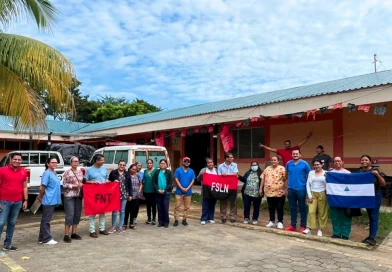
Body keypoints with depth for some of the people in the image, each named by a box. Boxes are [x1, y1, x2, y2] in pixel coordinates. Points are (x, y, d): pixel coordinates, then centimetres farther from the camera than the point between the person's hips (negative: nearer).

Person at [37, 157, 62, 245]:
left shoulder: (53, 173, 14)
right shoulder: (47, 173, -14)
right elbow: (42, 188, -16)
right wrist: (40, 197, -2)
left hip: (53, 200, 9)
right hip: (48, 200, -9)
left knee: (46, 219, 15)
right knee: (46, 219, 0)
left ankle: (42, 238, 23)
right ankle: (46, 239, 7)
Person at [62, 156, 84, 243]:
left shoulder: (80, 172, 11)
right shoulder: (67, 172, -5)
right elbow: (64, 184, -9)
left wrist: (82, 185, -2)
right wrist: (75, 186, -15)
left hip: (78, 196, 6)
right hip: (69, 196, -6)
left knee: (77, 215, 8)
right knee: (70, 215, -8)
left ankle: (74, 233, 19)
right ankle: (66, 235, 1)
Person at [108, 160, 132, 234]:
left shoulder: (127, 174, 7)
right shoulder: (113, 173, 0)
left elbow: (129, 185, 8)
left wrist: (130, 195, 4)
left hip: (124, 195, 2)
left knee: (122, 211, 8)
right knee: (114, 211, 1)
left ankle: (121, 226, 18)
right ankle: (113, 227, 14)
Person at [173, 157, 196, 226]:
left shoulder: (191, 171, 6)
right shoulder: (178, 170, 0)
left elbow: (193, 181, 1)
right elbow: (176, 180, -6)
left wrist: (187, 189, -11)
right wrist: (182, 188, -14)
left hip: (188, 192, 2)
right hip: (179, 191, -2)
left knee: (187, 207, 7)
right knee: (177, 206, -3)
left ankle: (184, 220, 17)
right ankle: (176, 220, 4)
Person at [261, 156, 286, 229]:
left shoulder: (282, 169, -6)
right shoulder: (267, 169, 9)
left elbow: (285, 179, -9)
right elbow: (263, 179, 11)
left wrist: (286, 189, -13)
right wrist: (261, 188, 8)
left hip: (279, 192, -4)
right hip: (269, 192, 4)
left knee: (279, 208, 5)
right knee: (271, 208, 12)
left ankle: (280, 222, 15)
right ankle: (271, 221, 23)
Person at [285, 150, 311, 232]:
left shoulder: (304, 163, -6)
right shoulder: (288, 163, 5)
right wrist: (287, 183, 17)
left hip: (301, 189, -3)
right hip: (291, 189, 4)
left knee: (302, 208, 5)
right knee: (292, 208, 11)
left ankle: (303, 226, 14)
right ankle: (293, 225, 20)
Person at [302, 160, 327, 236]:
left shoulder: (325, 173, 1)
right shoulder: (311, 173, 7)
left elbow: (327, 185, 2)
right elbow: (308, 184, 5)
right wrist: (309, 195, -1)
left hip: (322, 194, -1)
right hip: (313, 194, 1)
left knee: (322, 212, 2)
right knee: (311, 211, -5)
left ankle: (320, 229, 11)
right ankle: (309, 228, -2)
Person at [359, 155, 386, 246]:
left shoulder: (374, 170, -10)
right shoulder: (359, 171, 2)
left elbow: (383, 184, -13)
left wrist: (377, 175, -27)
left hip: (375, 196, -4)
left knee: (374, 217, -6)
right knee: (370, 217, 13)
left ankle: (373, 238, -7)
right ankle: (370, 236, 20)